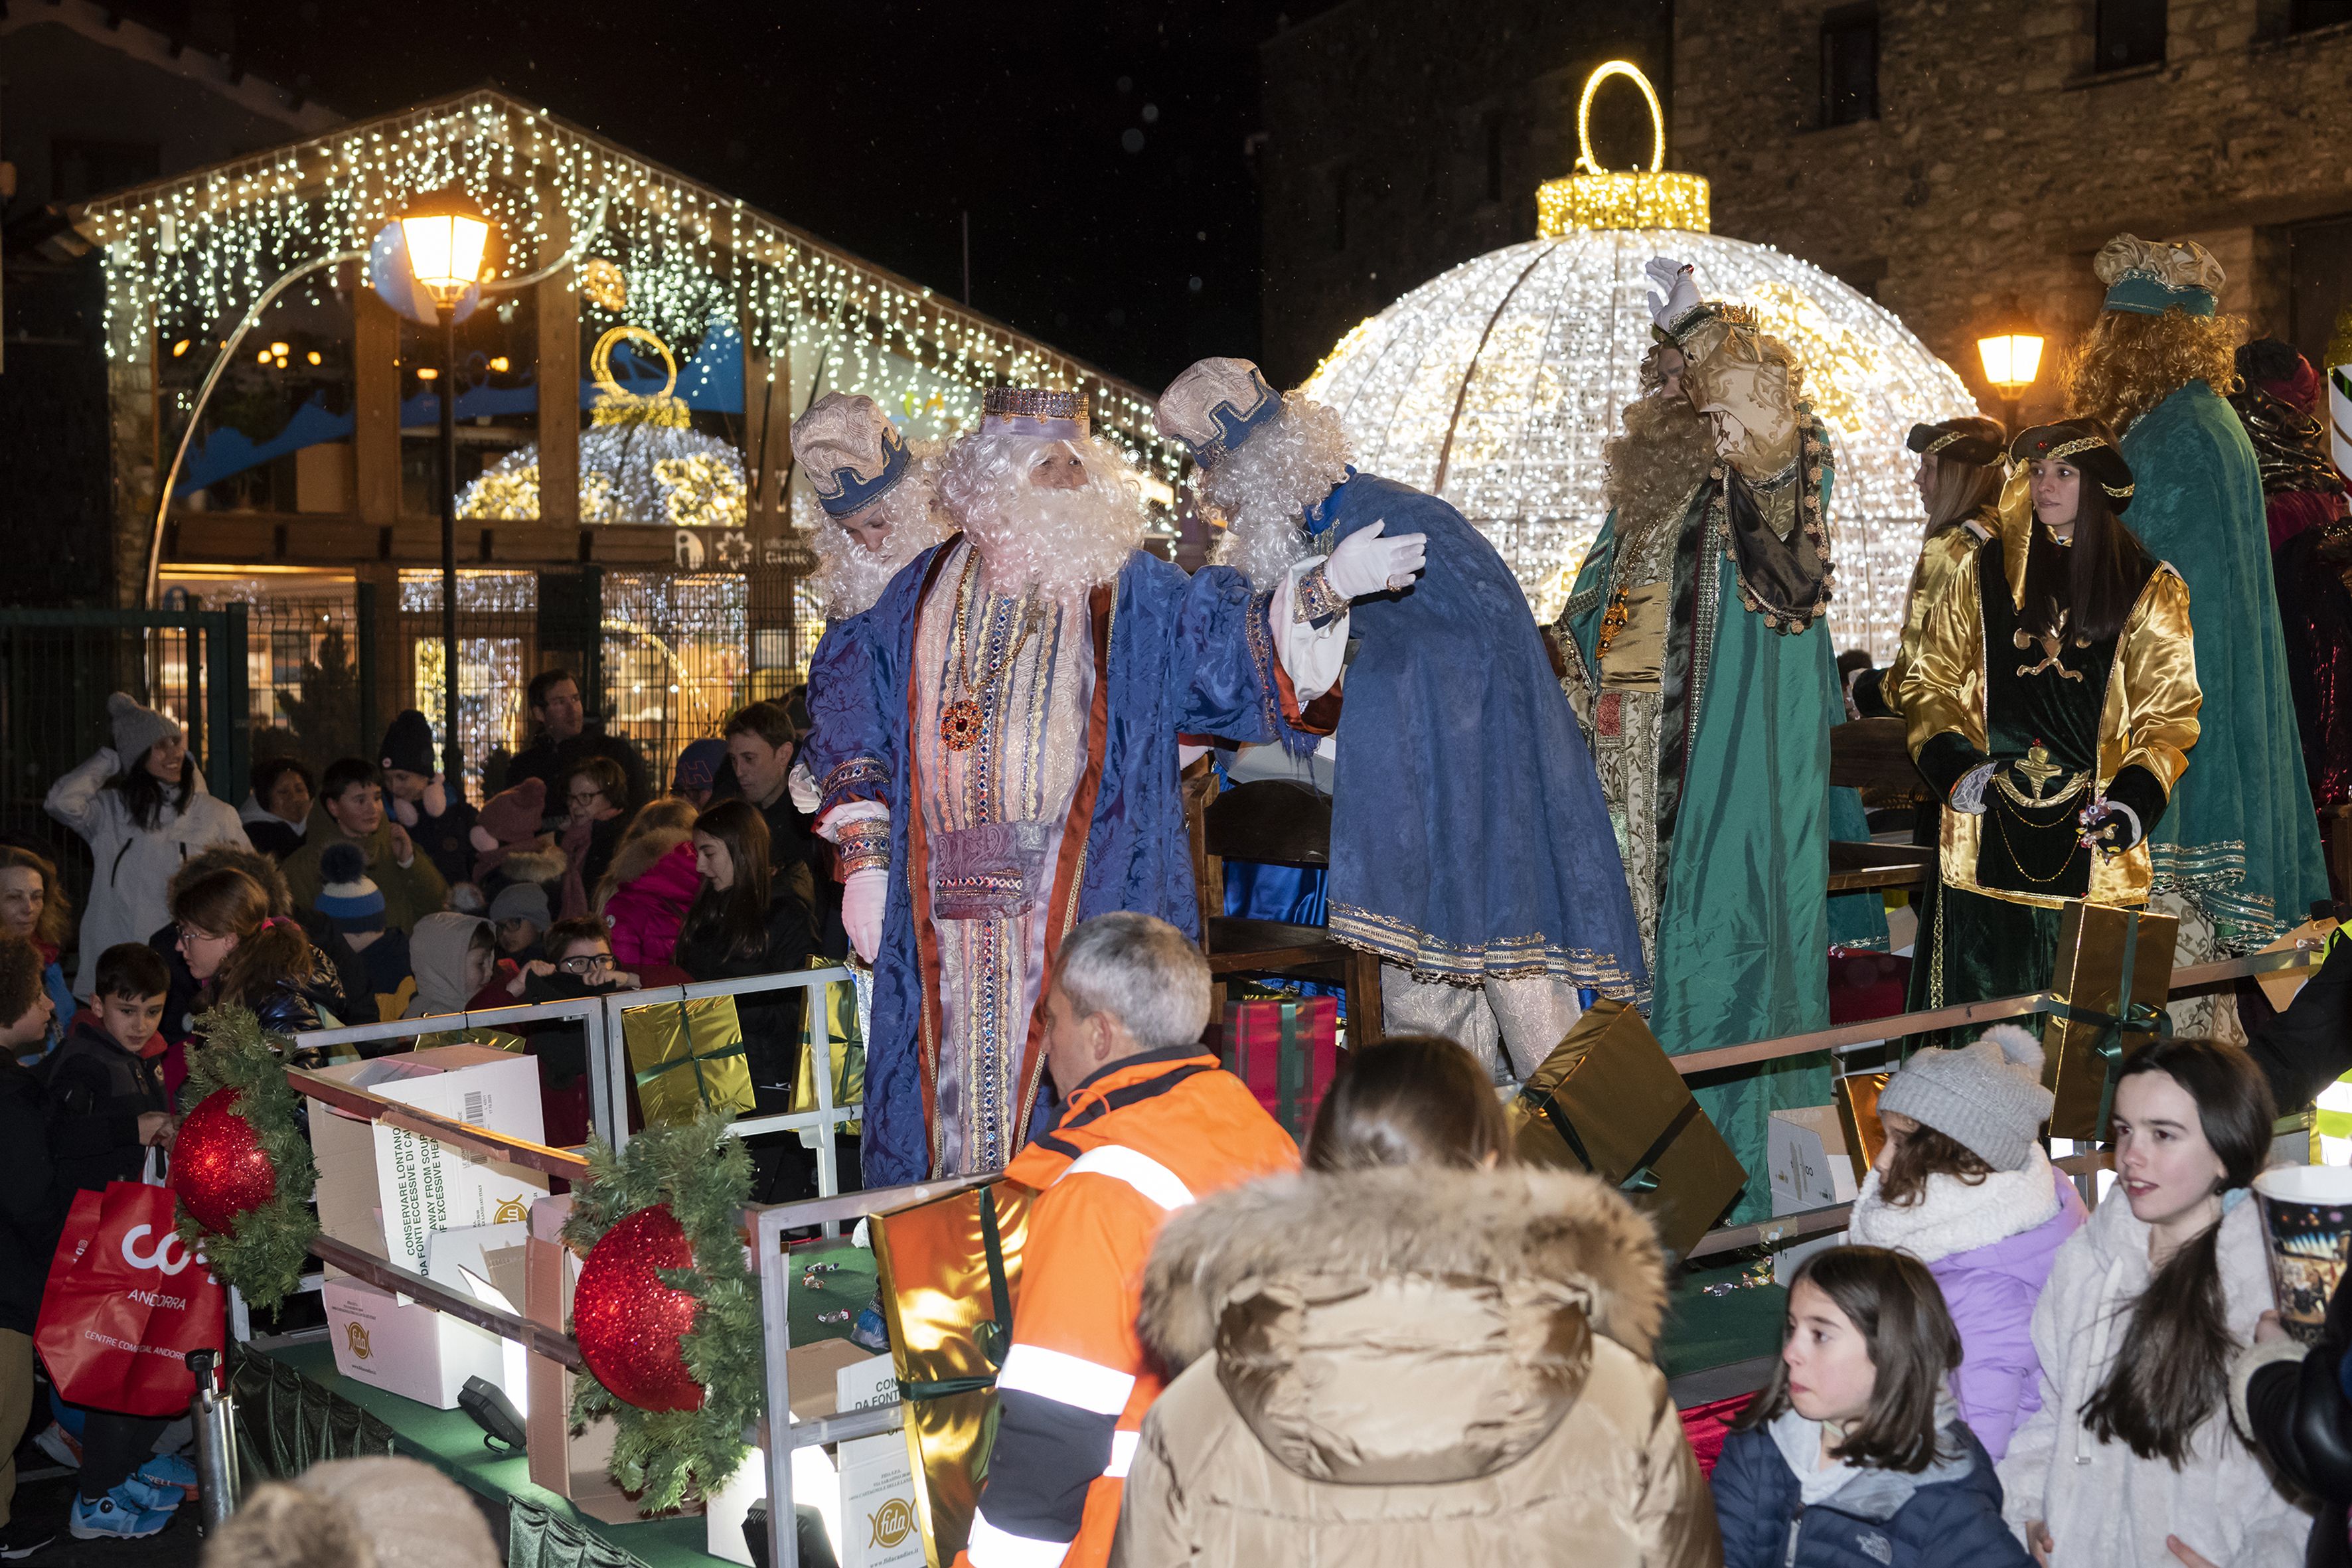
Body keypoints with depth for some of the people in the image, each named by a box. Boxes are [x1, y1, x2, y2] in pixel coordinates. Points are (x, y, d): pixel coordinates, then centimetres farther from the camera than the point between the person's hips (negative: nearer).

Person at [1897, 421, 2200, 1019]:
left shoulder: (2150, 592, 6)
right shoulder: (1984, 575, 10)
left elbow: (2170, 713, 3)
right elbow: (1929, 683, 11)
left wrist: (2137, 799, -13)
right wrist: (1952, 764, -6)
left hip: (2094, 849, -1)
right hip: (1986, 845, 1)